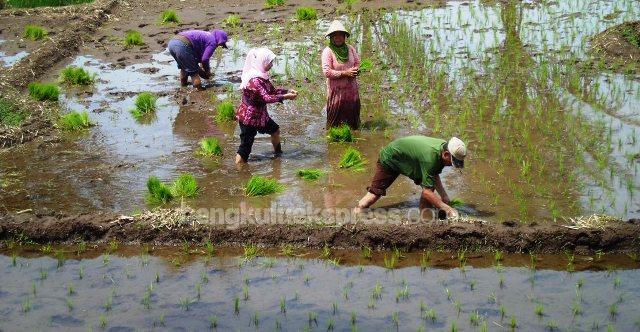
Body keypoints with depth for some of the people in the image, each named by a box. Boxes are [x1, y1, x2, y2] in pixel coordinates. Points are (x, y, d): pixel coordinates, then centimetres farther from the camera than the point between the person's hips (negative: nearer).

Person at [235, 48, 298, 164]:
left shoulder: (262, 75, 4)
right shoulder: (254, 79, -28)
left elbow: (272, 91, 10)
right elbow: (266, 98, -33)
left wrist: (288, 91, -4)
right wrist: (285, 97, -27)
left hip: (260, 114, 10)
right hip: (249, 117, -10)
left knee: (275, 130, 26)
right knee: (245, 146, -5)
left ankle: (278, 153, 48)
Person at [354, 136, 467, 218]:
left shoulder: (444, 146, -16)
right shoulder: (430, 157, -42)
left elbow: (434, 174, 2)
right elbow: (426, 192, -39)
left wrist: (443, 194, -8)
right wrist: (448, 209, -36)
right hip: (389, 159, -8)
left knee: (430, 184, -7)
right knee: (375, 192, -11)